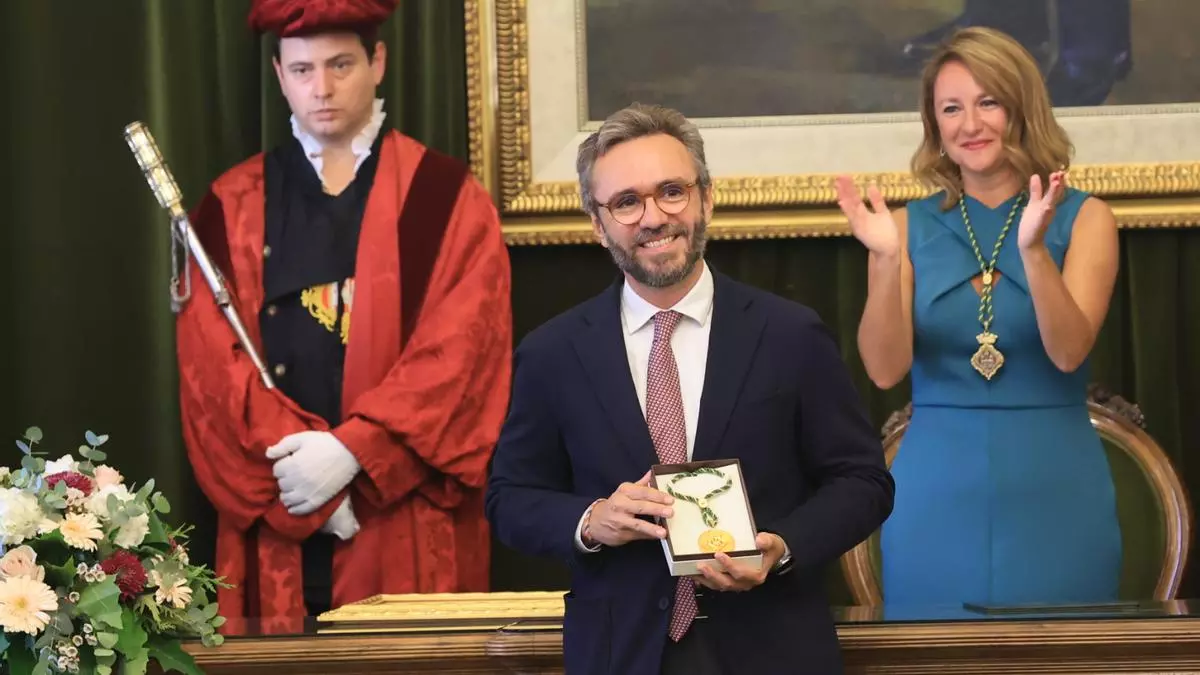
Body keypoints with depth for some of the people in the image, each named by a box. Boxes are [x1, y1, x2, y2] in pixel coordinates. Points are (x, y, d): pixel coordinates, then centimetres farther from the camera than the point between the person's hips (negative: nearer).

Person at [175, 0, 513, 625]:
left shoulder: (446, 199, 3)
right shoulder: (230, 209, 9)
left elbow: (458, 352, -7)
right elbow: (212, 362, 1)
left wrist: (349, 450, -16)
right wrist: (290, 463, -12)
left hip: (410, 524, -1)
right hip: (276, 527, 2)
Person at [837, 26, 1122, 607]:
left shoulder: (1083, 218, 1)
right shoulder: (909, 227, 4)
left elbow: (1069, 352, -13)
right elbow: (885, 369, -6)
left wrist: (1033, 249, -27)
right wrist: (887, 261, -20)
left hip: (1053, 489, -1)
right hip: (937, 492, 1)